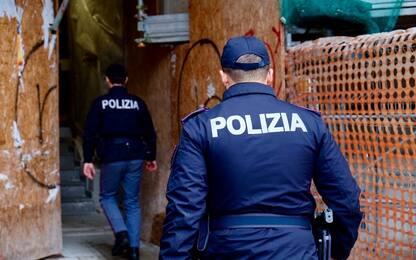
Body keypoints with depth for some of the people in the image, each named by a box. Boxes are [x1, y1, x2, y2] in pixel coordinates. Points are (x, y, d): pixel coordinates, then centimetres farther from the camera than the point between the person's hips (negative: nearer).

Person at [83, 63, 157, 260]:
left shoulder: (100, 103, -2)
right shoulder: (138, 103, 5)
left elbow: (90, 133, -6)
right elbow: (149, 133, 9)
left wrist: (88, 160, -3)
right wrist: (151, 157, 20)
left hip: (111, 157, -2)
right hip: (135, 157, 3)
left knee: (107, 196, 16)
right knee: (132, 202, 11)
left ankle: (121, 232, -6)